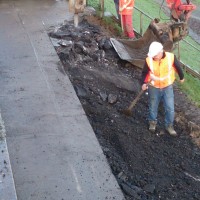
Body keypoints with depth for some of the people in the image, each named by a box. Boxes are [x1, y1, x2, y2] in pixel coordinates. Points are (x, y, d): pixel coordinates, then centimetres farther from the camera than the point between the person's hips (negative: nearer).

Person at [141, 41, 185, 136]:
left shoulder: (171, 57, -22)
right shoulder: (149, 60, -21)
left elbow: (178, 67, -2)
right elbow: (144, 72, -4)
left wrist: (181, 77, 14)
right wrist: (144, 83, -21)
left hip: (167, 87, 0)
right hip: (154, 87, 0)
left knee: (170, 108, 5)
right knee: (153, 107, 17)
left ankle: (169, 125, 27)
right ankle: (152, 122, 43)